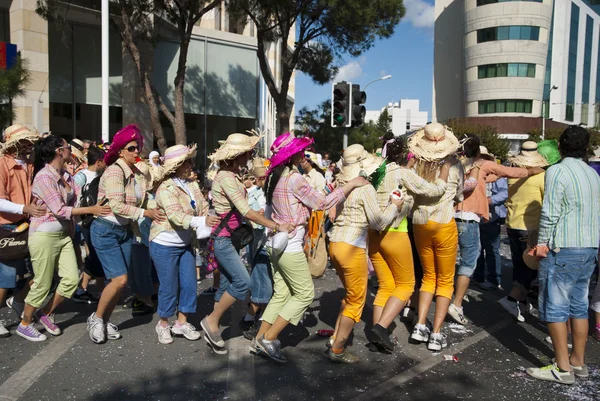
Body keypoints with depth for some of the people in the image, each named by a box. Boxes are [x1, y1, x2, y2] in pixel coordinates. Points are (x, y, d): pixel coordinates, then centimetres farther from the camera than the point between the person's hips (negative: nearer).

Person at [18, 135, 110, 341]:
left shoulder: (66, 176, 7)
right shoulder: (44, 176, -18)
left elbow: (80, 198, 1)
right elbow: (59, 210, -21)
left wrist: (100, 202, -13)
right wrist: (91, 210, -19)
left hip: (63, 234, 8)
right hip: (44, 235, -8)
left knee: (72, 278, 6)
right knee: (42, 284, 3)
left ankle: (46, 313, 28)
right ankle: (24, 324, 24)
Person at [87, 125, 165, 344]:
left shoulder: (138, 173, 5)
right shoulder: (114, 171, -18)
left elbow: (141, 200, 4)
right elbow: (117, 205, -26)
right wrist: (146, 213, -24)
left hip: (126, 230, 7)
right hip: (106, 230, -7)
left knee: (121, 281, 7)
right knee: (119, 279, -12)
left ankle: (105, 320, 25)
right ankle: (96, 318, 10)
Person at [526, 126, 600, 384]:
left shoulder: (557, 171, -11)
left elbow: (550, 212, -17)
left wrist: (542, 243, -8)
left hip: (563, 249, -8)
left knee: (555, 307, 0)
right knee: (579, 306, 14)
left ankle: (563, 368, 5)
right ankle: (578, 362, 23)